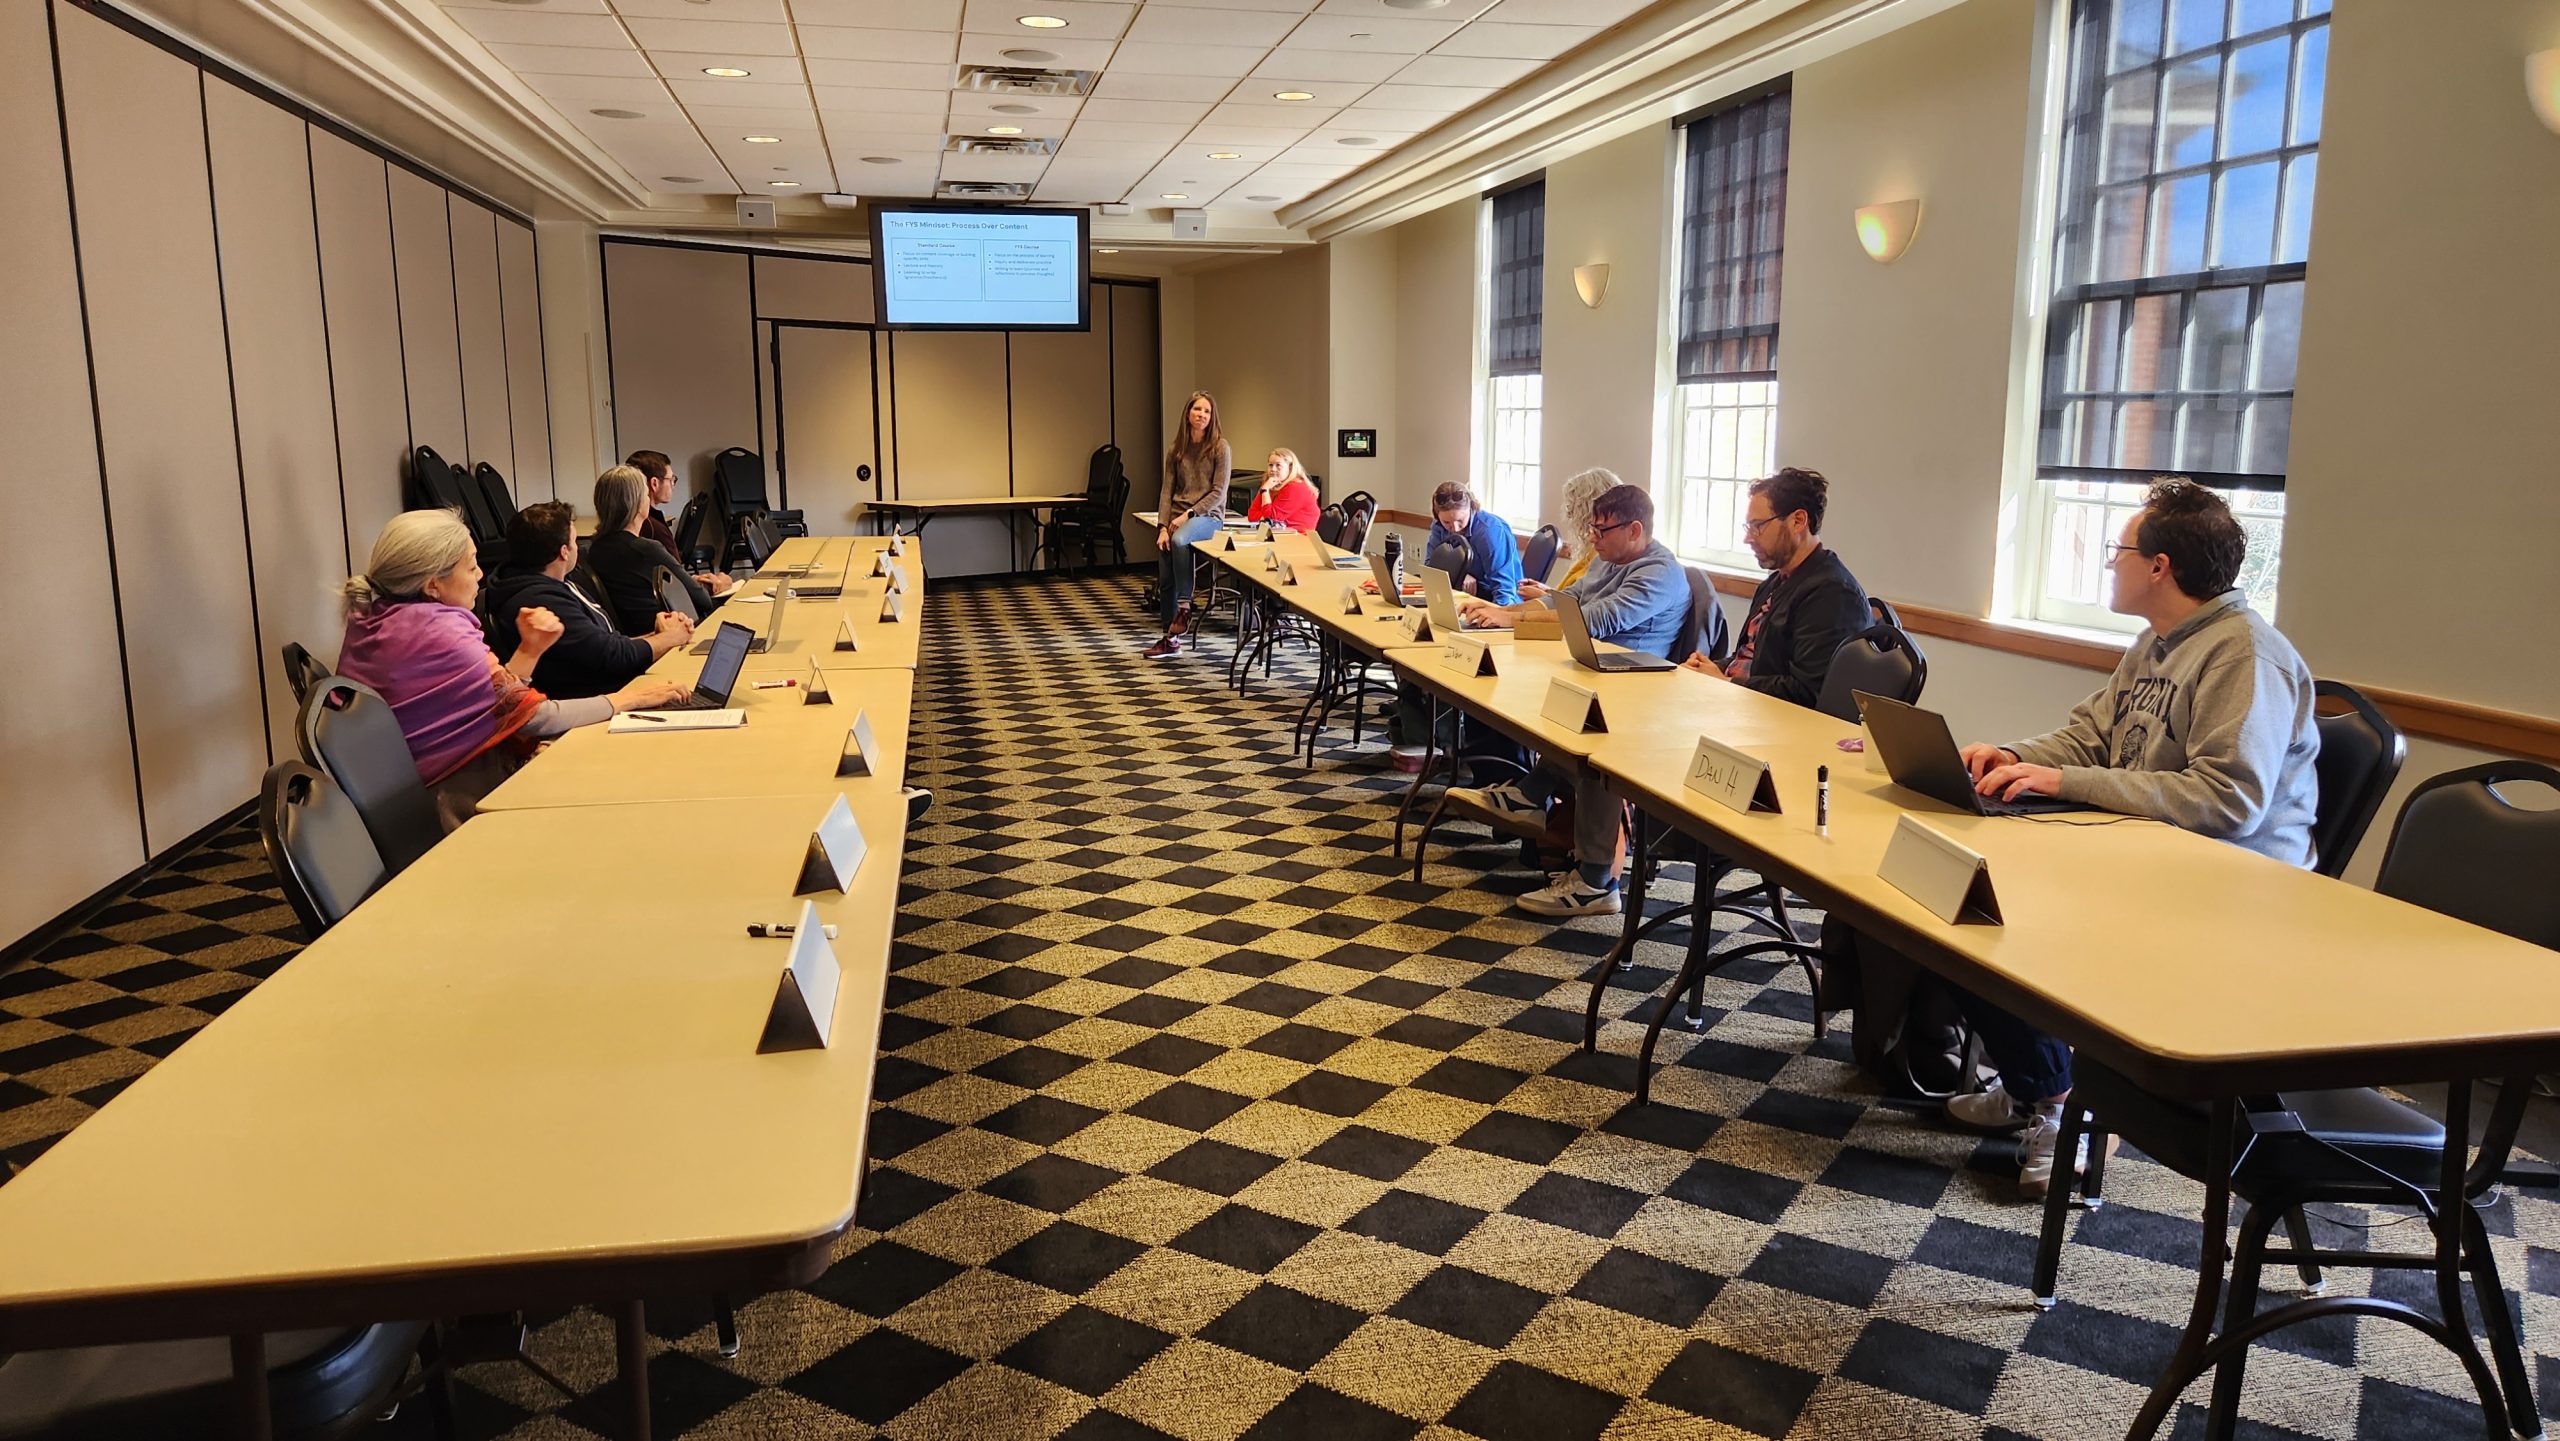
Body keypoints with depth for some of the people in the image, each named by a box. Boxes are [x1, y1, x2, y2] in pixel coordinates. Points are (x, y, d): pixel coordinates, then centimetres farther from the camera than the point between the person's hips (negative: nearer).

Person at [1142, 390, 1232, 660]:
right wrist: (1163, 526, -7)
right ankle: (1170, 639, 7)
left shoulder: (1220, 447, -2)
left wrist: (1188, 514, -16)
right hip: (1176, 518, 5)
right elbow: (1167, 491, 7)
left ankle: (1184, 607, -26)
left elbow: (1219, 492, -7)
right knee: (1165, 581, -4)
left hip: (1207, 516, -5)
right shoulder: (1176, 451, 11)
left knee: (1180, 540, -38)